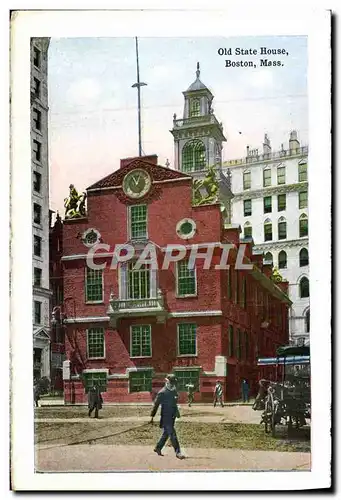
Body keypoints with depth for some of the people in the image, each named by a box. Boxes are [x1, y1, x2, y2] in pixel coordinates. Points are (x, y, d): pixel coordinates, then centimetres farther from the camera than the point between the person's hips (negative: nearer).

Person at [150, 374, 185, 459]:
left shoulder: (174, 391, 8)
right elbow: (156, 404, -10)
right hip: (165, 417, -8)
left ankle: (158, 448, 33)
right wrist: (152, 416, -10)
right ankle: (178, 452, -6)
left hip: (172, 416, 8)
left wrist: (177, 412, 22)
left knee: (166, 433, 17)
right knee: (172, 435, -8)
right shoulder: (162, 393, -14)